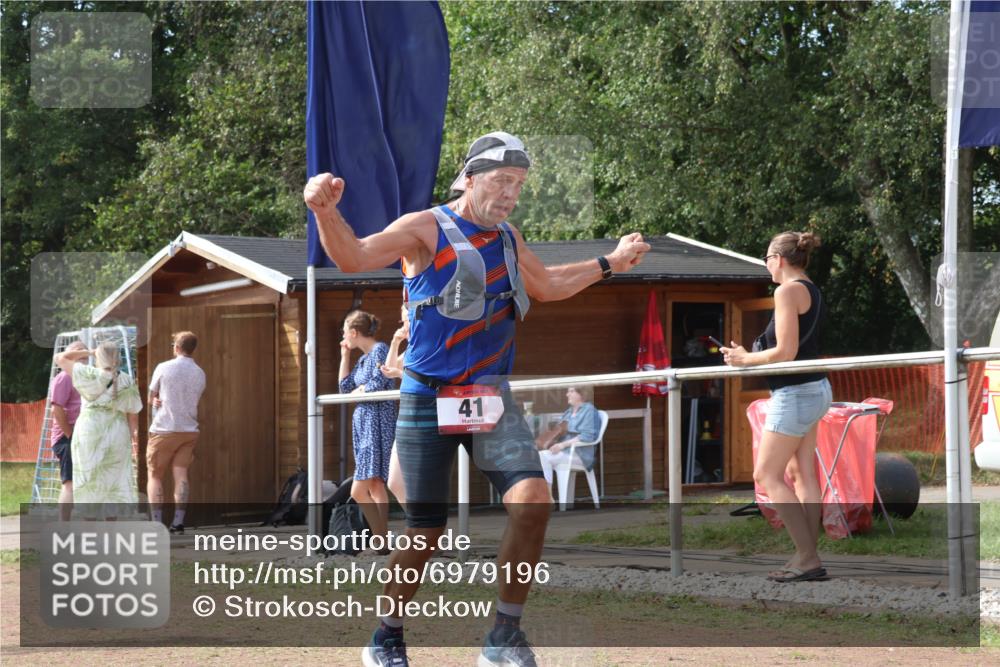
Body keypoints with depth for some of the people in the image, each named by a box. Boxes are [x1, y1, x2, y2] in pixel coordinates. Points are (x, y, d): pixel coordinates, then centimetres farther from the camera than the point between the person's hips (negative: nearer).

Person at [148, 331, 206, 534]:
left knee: (154, 476, 4)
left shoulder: (163, 368, -6)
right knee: (181, 475, 1)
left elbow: (151, 398, 4)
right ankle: (178, 522, -6)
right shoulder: (200, 374, 7)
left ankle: (157, 523, -5)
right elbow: (193, 401, 13)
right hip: (189, 430, 4)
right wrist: (164, 402, 5)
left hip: (164, 430, -4)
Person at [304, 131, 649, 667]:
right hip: (428, 401, -5)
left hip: (490, 399, 5)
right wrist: (326, 212, -40)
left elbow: (546, 285, 35)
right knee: (427, 529, -2)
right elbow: (353, 257, -21)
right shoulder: (427, 229, -7)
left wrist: (610, 264, 31)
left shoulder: (507, 238, 14)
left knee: (532, 500, -17)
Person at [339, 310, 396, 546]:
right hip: (364, 424, 10)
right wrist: (345, 356, 16)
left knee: (358, 491, -15)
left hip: (377, 425, -10)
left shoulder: (379, 350, -9)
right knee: (375, 487, 9)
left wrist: (358, 392, -1)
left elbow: (378, 384, -19)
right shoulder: (364, 358, 17)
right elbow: (345, 387, 18)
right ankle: (383, 541, 10)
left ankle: (382, 542, -15)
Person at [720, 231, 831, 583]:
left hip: (796, 393, -10)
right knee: (802, 475, 9)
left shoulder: (788, 291, -15)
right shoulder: (812, 291, 14)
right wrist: (752, 354, 15)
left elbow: (785, 352, -20)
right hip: (815, 390, 10)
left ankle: (807, 558, -11)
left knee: (767, 475, -6)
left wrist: (745, 360, -7)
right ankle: (808, 558, 8)